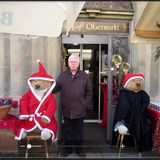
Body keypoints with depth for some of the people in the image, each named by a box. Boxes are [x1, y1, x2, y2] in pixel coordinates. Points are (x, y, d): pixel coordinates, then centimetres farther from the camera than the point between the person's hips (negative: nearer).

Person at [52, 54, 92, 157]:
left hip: (80, 109, -1)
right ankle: (68, 148, 29)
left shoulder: (84, 76, -1)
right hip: (67, 109, 1)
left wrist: (85, 104, -3)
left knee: (79, 130, 13)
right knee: (68, 130, 15)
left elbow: (89, 92, 1)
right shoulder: (63, 75, 2)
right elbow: (55, 88, 0)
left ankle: (79, 149, 28)